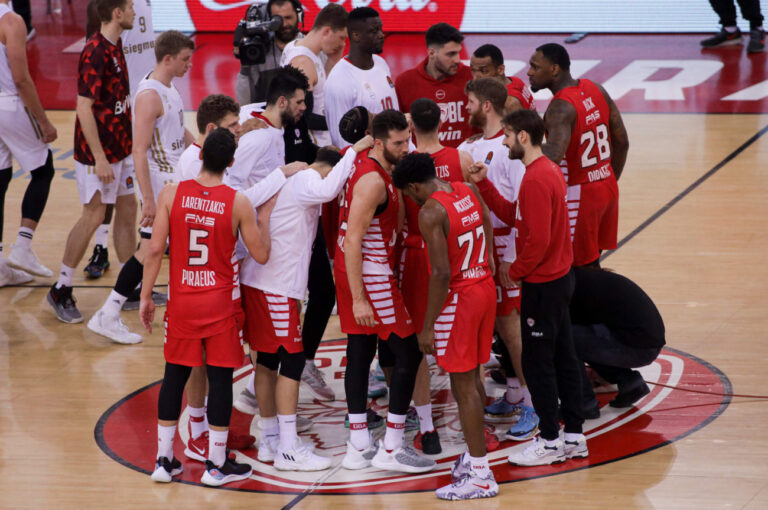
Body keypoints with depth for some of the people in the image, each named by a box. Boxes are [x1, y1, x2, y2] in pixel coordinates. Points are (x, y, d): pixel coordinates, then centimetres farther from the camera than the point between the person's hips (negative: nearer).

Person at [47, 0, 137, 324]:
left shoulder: (115, 46, 7)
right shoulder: (95, 53, -22)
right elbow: (84, 109, -22)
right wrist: (99, 158, -23)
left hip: (120, 147, 9)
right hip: (98, 151, -9)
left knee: (127, 209, 11)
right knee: (94, 216, -4)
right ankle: (61, 290, 7)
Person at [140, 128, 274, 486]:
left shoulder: (172, 194, -6)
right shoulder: (238, 203, -10)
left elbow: (156, 249, -6)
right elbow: (261, 255, -3)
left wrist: (145, 296, 2)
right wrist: (265, 215, 12)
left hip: (182, 301, 2)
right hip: (219, 303, -2)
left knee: (174, 376, 12)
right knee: (220, 379, 7)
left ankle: (164, 460, 17)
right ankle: (216, 465, 12)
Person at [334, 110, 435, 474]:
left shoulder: (361, 162, 6)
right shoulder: (373, 180, -22)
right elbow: (352, 240, -24)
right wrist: (359, 299, -24)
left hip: (351, 272, 10)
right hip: (370, 276, -10)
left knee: (360, 354, 12)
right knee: (407, 354, -4)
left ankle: (358, 447, 16)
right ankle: (391, 450, -2)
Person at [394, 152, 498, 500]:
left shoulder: (431, 212, -19)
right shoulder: (469, 191, 4)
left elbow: (441, 273, -22)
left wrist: (428, 326, -17)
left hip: (458, 299, -8)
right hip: (485, 289, 8)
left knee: (463, 385, -2)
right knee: (472, 377, 19)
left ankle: (480, 476, 0)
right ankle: (474, 455, 29)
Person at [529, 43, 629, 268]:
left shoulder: (561, 108, -23)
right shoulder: (595, 90, 3)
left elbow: (554, 154, -41)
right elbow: (622, 142, 10)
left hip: (578, 196, -8)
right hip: (607, 189, 8)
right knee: (592, 264, 20)